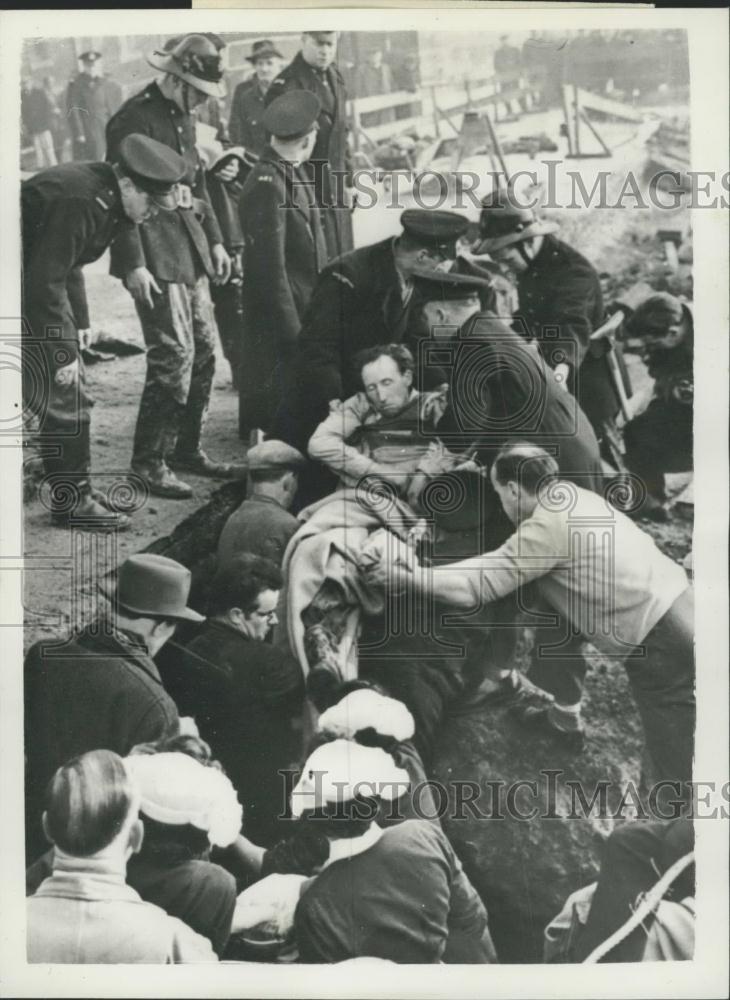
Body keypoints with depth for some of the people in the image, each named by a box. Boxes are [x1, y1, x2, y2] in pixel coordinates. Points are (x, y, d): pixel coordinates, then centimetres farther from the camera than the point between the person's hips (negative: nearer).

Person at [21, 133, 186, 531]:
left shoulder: (106, 198, 3)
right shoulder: (79, 201, -26)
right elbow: (45, 281, -27)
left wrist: (75, 330, 7)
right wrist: (64, 352, -23)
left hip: (39, 286, 10)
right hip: (27, 295, -10)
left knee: (67, 394, 13)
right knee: (65, 397, -7)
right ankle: (74, 501, 5)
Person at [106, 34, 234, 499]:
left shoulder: (184, 117, 15)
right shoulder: (134, 118, -12)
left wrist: (214, 239, 16)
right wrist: (133, 264, -21)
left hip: (188, 247, 9)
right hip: (155, 253, -9)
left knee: (205, 348, 10)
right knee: (174, 352, -12)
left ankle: (186, 448, 22)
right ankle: (150, 461, 0)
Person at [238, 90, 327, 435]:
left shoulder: (291, 172, 10)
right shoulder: (267, 185, -20)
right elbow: (269, 265, -22)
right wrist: (291, 329, -20)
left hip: (305, 309, 9)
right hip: (279, 315, -9)